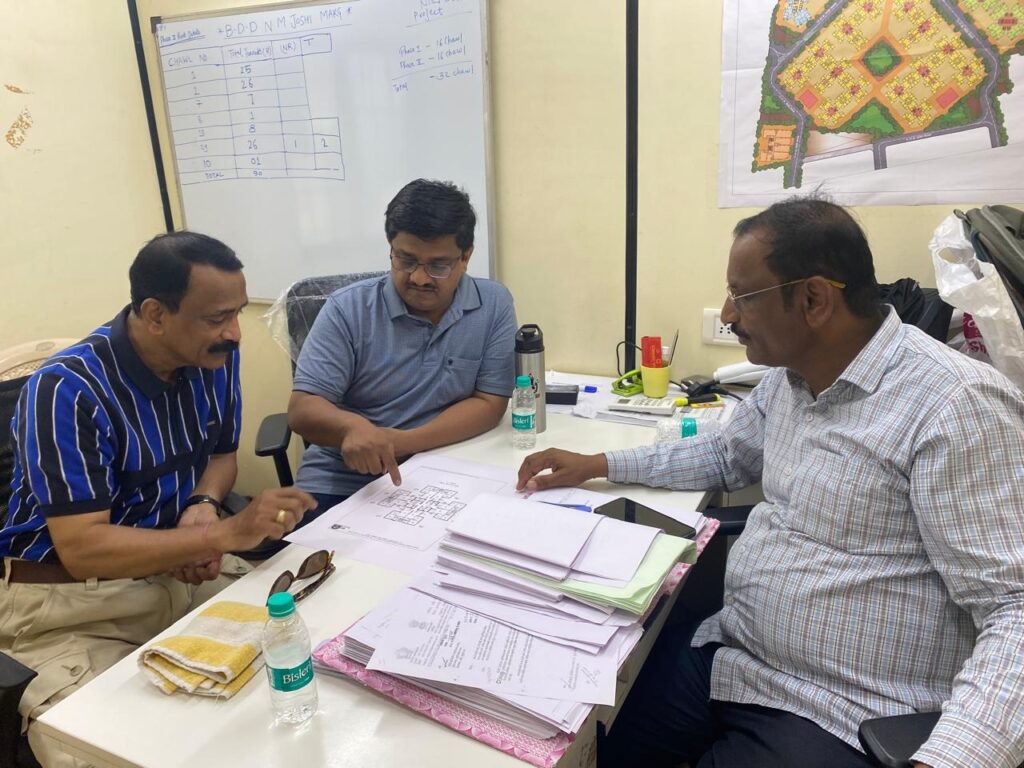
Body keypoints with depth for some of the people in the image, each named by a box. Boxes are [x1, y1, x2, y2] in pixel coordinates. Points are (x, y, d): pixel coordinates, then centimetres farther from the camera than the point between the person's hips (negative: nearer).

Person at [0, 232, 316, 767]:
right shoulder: (66, 391, -23)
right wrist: (227, 531, -32)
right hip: (70, 600, -5)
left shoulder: (215, 357, -5)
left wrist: (203, 506, -11)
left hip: (179, 571, 5)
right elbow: (81, 550, -26)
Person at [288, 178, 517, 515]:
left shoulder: (494, 305, -3)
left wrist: (401, 442, -17)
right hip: (340, 484, -2)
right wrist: (352, 426, -34)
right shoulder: (347, 309, -7)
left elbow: (489, 405, -5)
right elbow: (302, 409, -11)